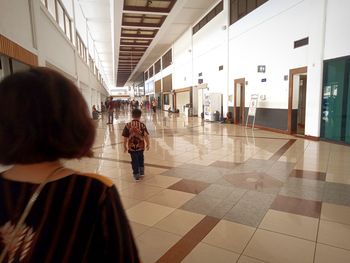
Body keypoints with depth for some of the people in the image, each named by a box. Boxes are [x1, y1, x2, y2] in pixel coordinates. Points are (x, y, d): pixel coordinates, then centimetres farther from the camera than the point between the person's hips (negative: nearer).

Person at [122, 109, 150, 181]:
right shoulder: (142, 125, -9)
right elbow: (146, 136, -9)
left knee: (134, 160, 10)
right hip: (140, 146, 1)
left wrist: (125, 146, 5)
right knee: (140, 159, 22)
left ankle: (136, 175, 13)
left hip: (132, 147, -1)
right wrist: (148, 144, 5)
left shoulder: (128, 125, -8)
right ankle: (141, 172, 31)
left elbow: (125, 138, -6)